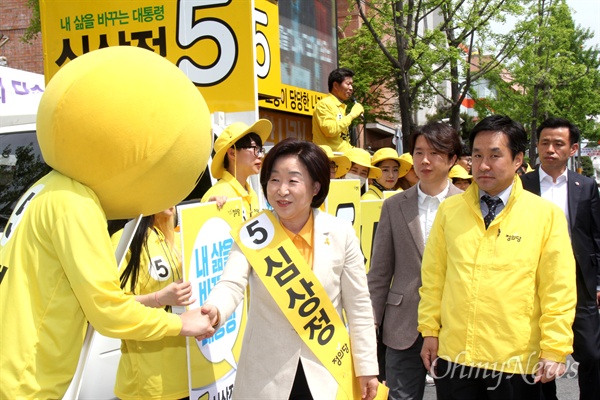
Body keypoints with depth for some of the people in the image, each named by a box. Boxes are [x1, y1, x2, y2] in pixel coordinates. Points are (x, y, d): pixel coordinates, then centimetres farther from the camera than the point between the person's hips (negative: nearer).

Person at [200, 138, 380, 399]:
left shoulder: (341, 233, -6)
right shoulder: (253, 232, -7)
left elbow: (358, 305, 0)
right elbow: (232, 284, -20)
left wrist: (367, 367, 2)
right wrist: (214, 311, -42)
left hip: (327, 372, 0)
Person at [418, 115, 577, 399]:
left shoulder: (547, 215, -4)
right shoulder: (448, 210, 3)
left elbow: (559, 291, -4)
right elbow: (433, 277, 7)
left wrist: (555, 351, -7)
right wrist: (429, 331, 5)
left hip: (516, 362, -1)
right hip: (453, 357, 2)